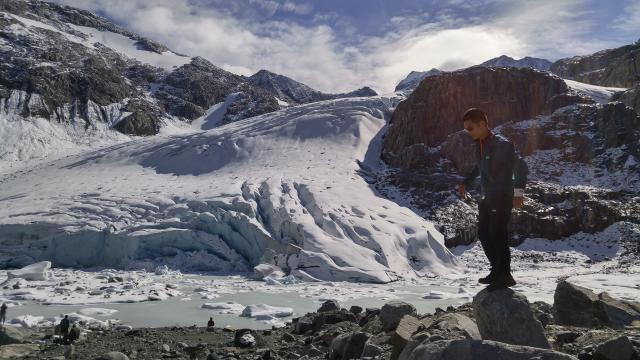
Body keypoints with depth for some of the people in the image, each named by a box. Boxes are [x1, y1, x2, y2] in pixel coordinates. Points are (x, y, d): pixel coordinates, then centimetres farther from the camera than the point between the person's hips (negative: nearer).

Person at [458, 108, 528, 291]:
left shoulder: (502, 145, -15)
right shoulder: (478, 146, 10)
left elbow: (521, 166, -19)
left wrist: (518, 192, -27)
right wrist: (466, 182, 25)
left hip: (502, 198, -9)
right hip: (487, 198, 9)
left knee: (498, 236, -8)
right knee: (484, 234, 11)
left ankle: (504, 276, 2)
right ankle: (497, 271, 22)